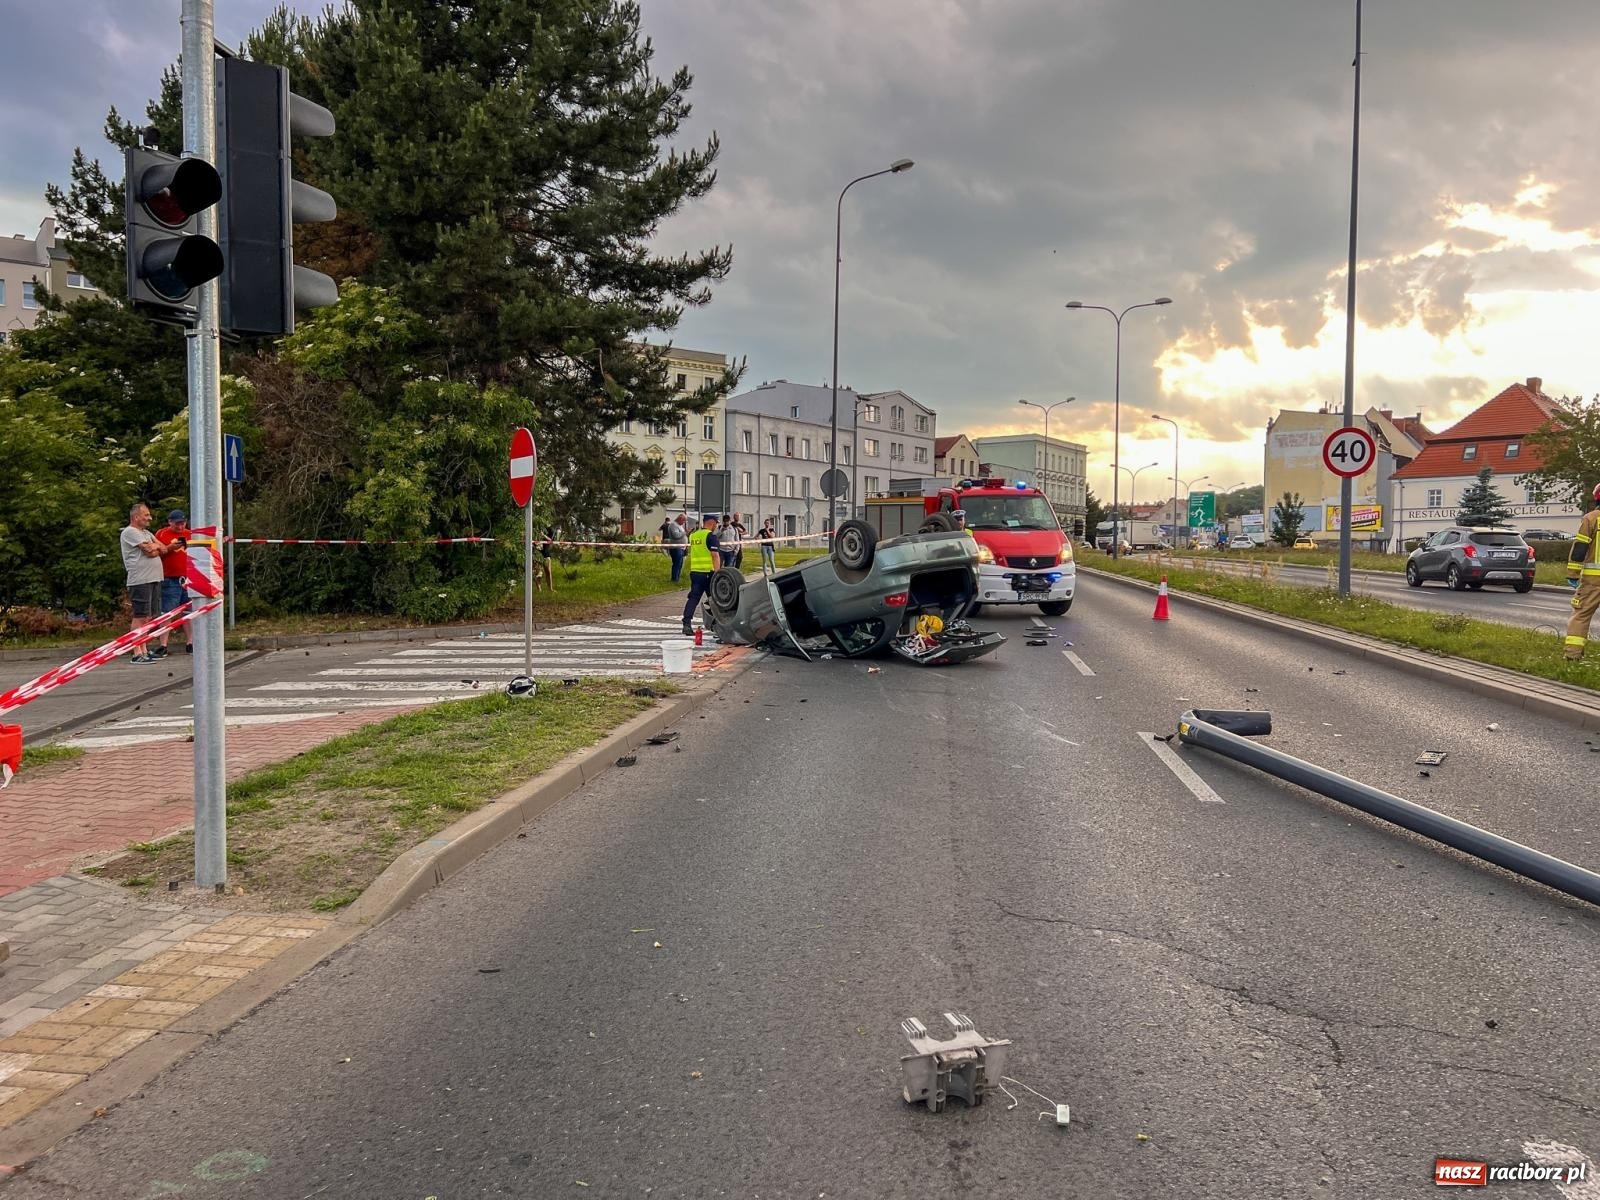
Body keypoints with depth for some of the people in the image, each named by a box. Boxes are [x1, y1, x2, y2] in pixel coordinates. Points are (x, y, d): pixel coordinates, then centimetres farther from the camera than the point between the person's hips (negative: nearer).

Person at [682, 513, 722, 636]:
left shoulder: (693, 535, 13)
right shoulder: (711, 536, -10)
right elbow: (715, 556, -16)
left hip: (694, 572, 6)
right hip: (708, 573, -6)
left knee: (693, 598, 3)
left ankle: (687, 623, -9)